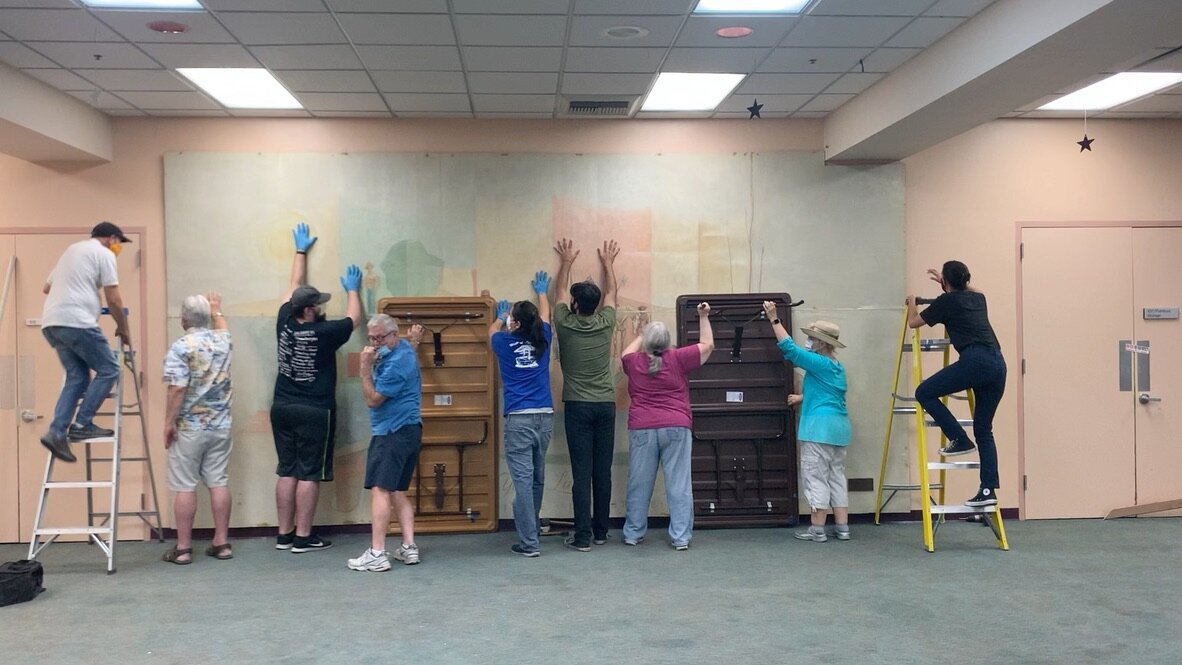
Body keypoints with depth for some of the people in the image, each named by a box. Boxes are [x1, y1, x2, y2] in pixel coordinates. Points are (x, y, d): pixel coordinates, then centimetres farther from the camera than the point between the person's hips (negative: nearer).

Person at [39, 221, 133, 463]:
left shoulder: (71, 250, 28)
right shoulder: (103, 254, 1)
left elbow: (47, 287, 37)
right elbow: (114, 300, -3)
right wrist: (123, 330, 10)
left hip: (51, 322, 9)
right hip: (76, 322, -9)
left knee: (77, 377, 12)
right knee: (108, 369, 0)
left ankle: (56, 433, 2)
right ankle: (82, 424, -5)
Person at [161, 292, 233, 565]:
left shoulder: (181, 347, -12)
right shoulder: (223, 341, 6)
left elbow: (177, 389, -19)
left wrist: (168, 422, -12)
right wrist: (217, 309, 48)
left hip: (188, 428, -5)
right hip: (220, 426, 5)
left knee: (185, 487, 1)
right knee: (219, 483, 7)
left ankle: (183, 548, 5)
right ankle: (221, 543, 12)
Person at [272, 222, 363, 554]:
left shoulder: (284, 324, 0)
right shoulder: (323, 333, -14)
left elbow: (295, 287, 16)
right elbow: (354, 319, 4)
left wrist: (301, 251, 28)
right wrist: (353, 290, 20)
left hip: (282, 409, 6)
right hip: (314, 413, -6)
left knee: (287, 471, 9)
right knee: (309, 474, -2)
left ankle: (284, 535, 14)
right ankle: (303, 537, 2)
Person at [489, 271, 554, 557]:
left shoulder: (505, 343, -1)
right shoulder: (542, 340, 5)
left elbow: (493, 330, 24)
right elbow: (545, 315, 28)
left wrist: (501, 316, 45)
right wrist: (542, 292, 46)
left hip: (519, 420, -4)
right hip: (545, 418, 4)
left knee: (523, 480, -5)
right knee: (537, 479, 15)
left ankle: (529, 543, -6)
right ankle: (531, 531, 29)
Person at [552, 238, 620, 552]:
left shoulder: (565, 325, -4)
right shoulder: (606, 323, 0)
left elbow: (560, 292, 15)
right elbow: (611, 293, 20)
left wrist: (566, 262, 31)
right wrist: (608, 263, 34)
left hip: (577, 406, -2)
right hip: (605, 405, 2)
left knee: (581, 473, -4)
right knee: (603, 472, 7)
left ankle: (583, 536, -4)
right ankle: (601, 531, 16)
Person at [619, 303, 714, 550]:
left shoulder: (634, 362, 4)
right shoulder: (677, 359, -3)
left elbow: (626, 353, 29)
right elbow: (707, 345, 10)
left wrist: (639, 335, 43)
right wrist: (703, 317, 18)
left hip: (642, 429, 2)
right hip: (676, 428, -2)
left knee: (639, 485, 9)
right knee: (679, 485, 1)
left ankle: (633, 534, 18)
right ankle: (681, 537, 1)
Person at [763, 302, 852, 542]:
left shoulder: (819, 364, -12)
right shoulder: (837, 367, 15)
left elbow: (789, 348, -13)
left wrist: (774, 319, -9)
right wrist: (802, 398, 29)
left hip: (819, 426, -9)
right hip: (838, 426, 9)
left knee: (816, 477, -3)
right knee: (836, 476, 12)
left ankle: (817, 530, 0)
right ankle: (842, 527, 14)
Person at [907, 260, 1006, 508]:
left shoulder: (947, 301, 6)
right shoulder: (978, 298, 23)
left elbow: (913, 322, 18)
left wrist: (912, 302, 37)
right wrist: (945, 284, 61)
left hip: (975, 361, -7)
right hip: (998, 363, 7)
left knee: (924, 393, 7)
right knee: (984, 430, 11)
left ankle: (960, 440, 4)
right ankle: (988, 490, 5)